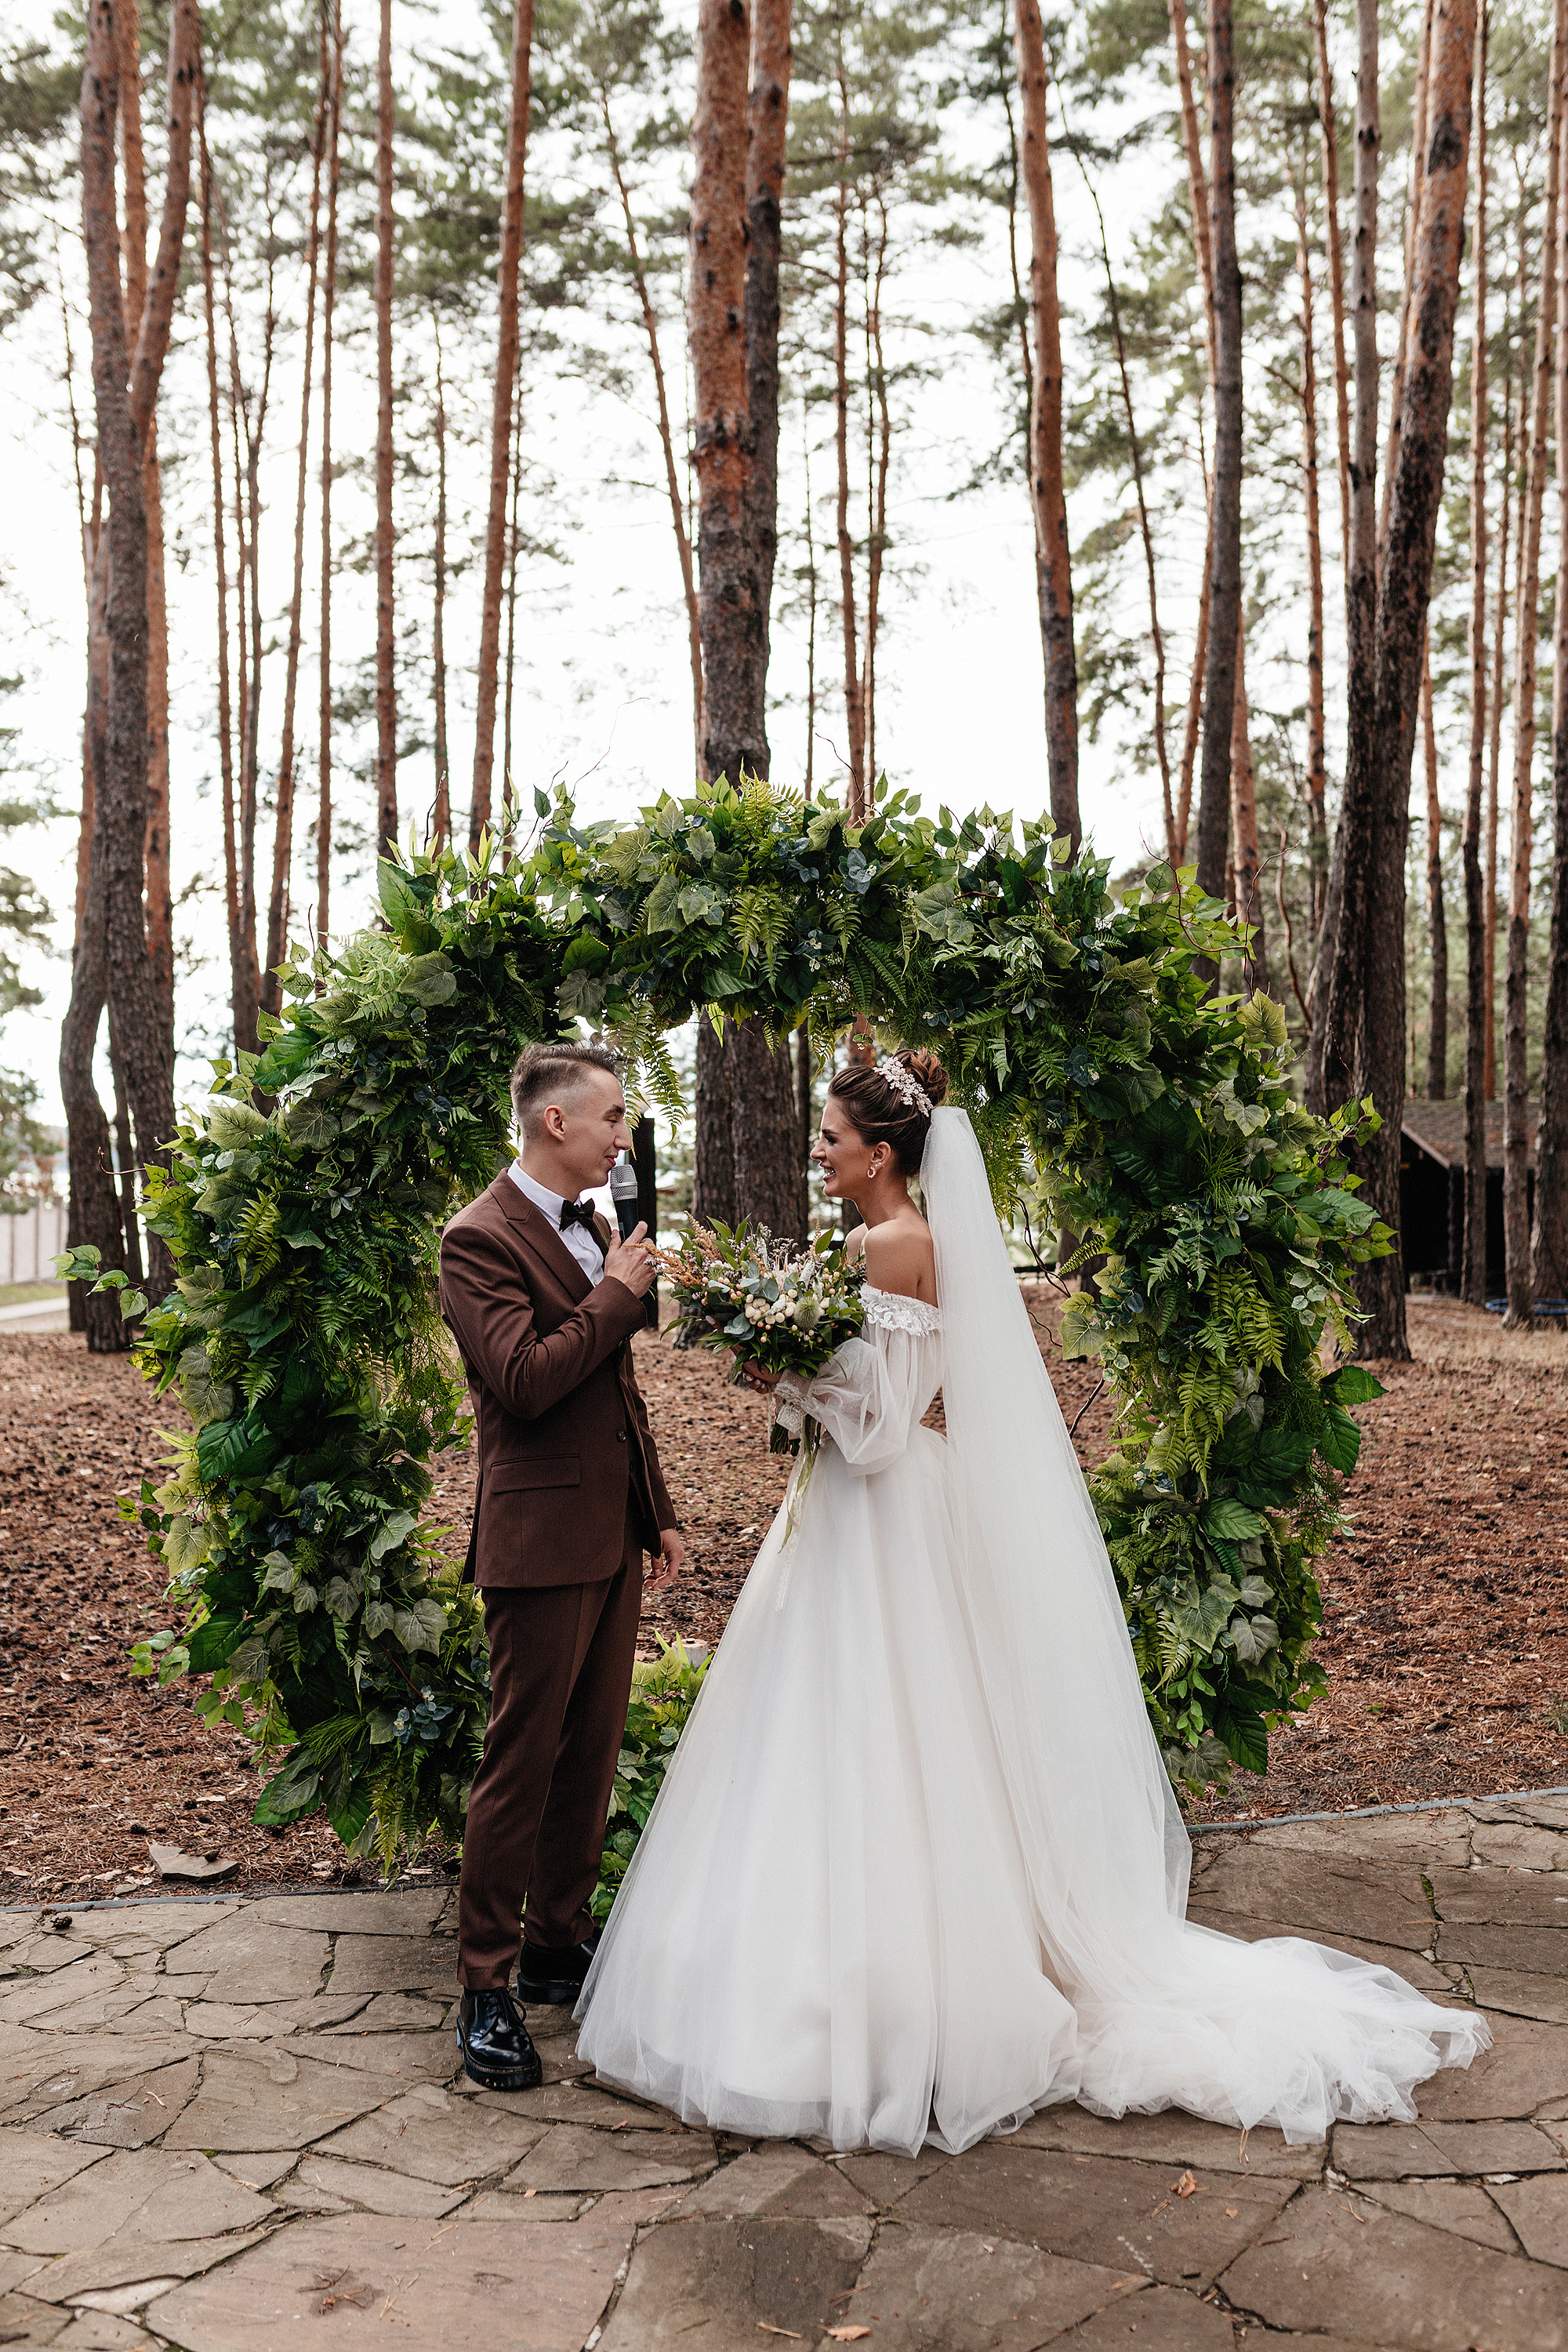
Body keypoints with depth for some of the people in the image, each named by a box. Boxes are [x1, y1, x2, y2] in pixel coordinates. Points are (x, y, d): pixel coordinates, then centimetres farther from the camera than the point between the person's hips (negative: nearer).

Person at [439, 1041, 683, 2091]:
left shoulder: (594, 1231, 14)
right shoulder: (482, 1238, -13)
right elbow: (526, 1381, -24)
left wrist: (659, 1513, 19)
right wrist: (617, 1296, -14)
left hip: (615, 1537, 8)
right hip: (544, 1540, -8)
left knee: (592, 1754, 15)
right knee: (522, 1762, -1)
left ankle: (559, 1945, 28)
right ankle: (486, 1988, 10)